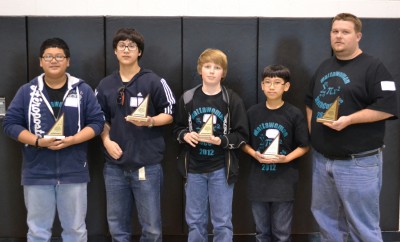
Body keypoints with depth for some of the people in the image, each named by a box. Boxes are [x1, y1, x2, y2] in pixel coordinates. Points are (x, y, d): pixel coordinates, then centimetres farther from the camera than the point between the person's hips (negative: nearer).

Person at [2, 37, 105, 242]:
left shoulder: (83, 90, 3)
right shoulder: (27, 91, 3)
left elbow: (97, 122, 0)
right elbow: (10, 123, 1)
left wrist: (72, 140, -16)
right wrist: (38, 141, -14)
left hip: (73, 172, 0)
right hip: (37, 173, 1)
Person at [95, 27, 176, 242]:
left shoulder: (153, 81, -3)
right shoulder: (105, 85, 9)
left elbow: (169, 114, 1)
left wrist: (150, 121, -17)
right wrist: (106, 140, -2)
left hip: (147, 166, -3)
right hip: (114, 167, 4)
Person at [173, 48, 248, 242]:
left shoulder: (232, 100, -6)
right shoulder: (187, 98, 1)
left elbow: (241, 135, -5)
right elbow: (177, 128, 10)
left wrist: (221, 141, -21)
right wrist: (185, 135, -12)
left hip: (221, 169, -2)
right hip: (194, 168, 2)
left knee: (222, 222, 6)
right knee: (195, 221, 13)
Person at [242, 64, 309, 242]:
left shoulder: (294, 114, -5)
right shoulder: (253, 113, 2)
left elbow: (304, 146, -1)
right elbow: (243, 143, 9)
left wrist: (286, 158, -16)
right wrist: (254, 154, -10)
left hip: (283, 180, -2)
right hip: (258, 180, 3)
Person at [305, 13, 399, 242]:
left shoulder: (372, 66, -8)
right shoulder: (324, 67, 14)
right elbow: (311, 102, 23)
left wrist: (349, 120, -23)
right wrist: (312, 133, 10)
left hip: (358, 162, -7)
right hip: (322, 159, 7)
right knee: (327, 221, 18)